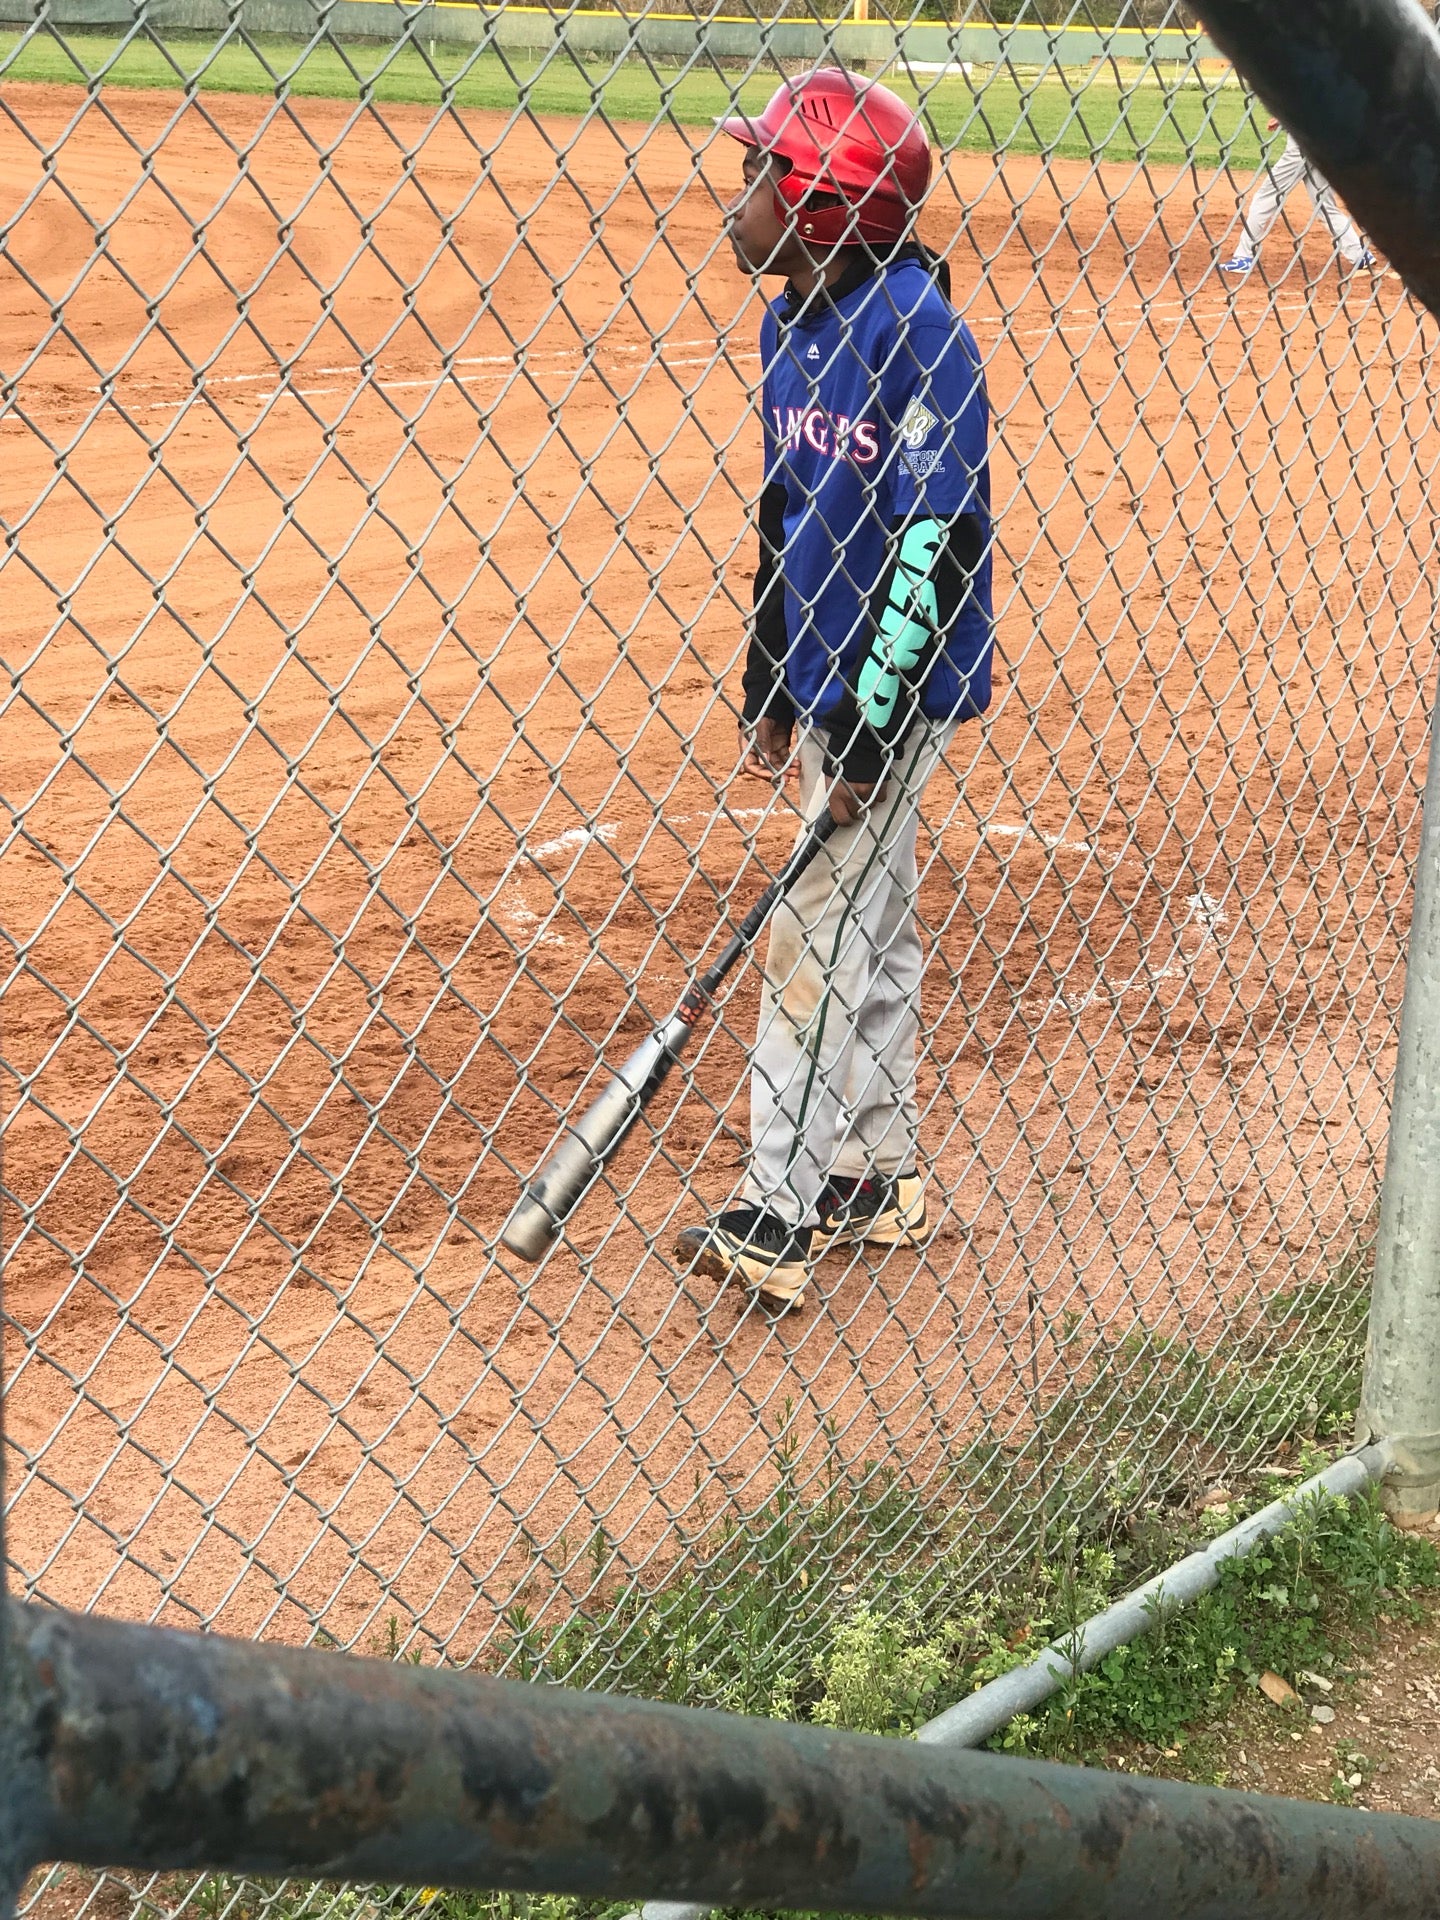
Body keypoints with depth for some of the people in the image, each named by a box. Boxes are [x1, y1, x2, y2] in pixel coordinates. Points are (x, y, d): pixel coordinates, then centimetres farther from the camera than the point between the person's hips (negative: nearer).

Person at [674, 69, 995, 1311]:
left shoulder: (914, 328, -20)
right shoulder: (790, 322, 7)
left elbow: (940, 540, -22)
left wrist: (869, 731, -23)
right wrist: (770, 690, 16)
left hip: (894, 690, -9)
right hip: (827, 683, 9)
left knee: (811, 939, -6)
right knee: (873, 931, 17)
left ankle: (776, 1228, 2)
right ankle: (879, 1182, 29)